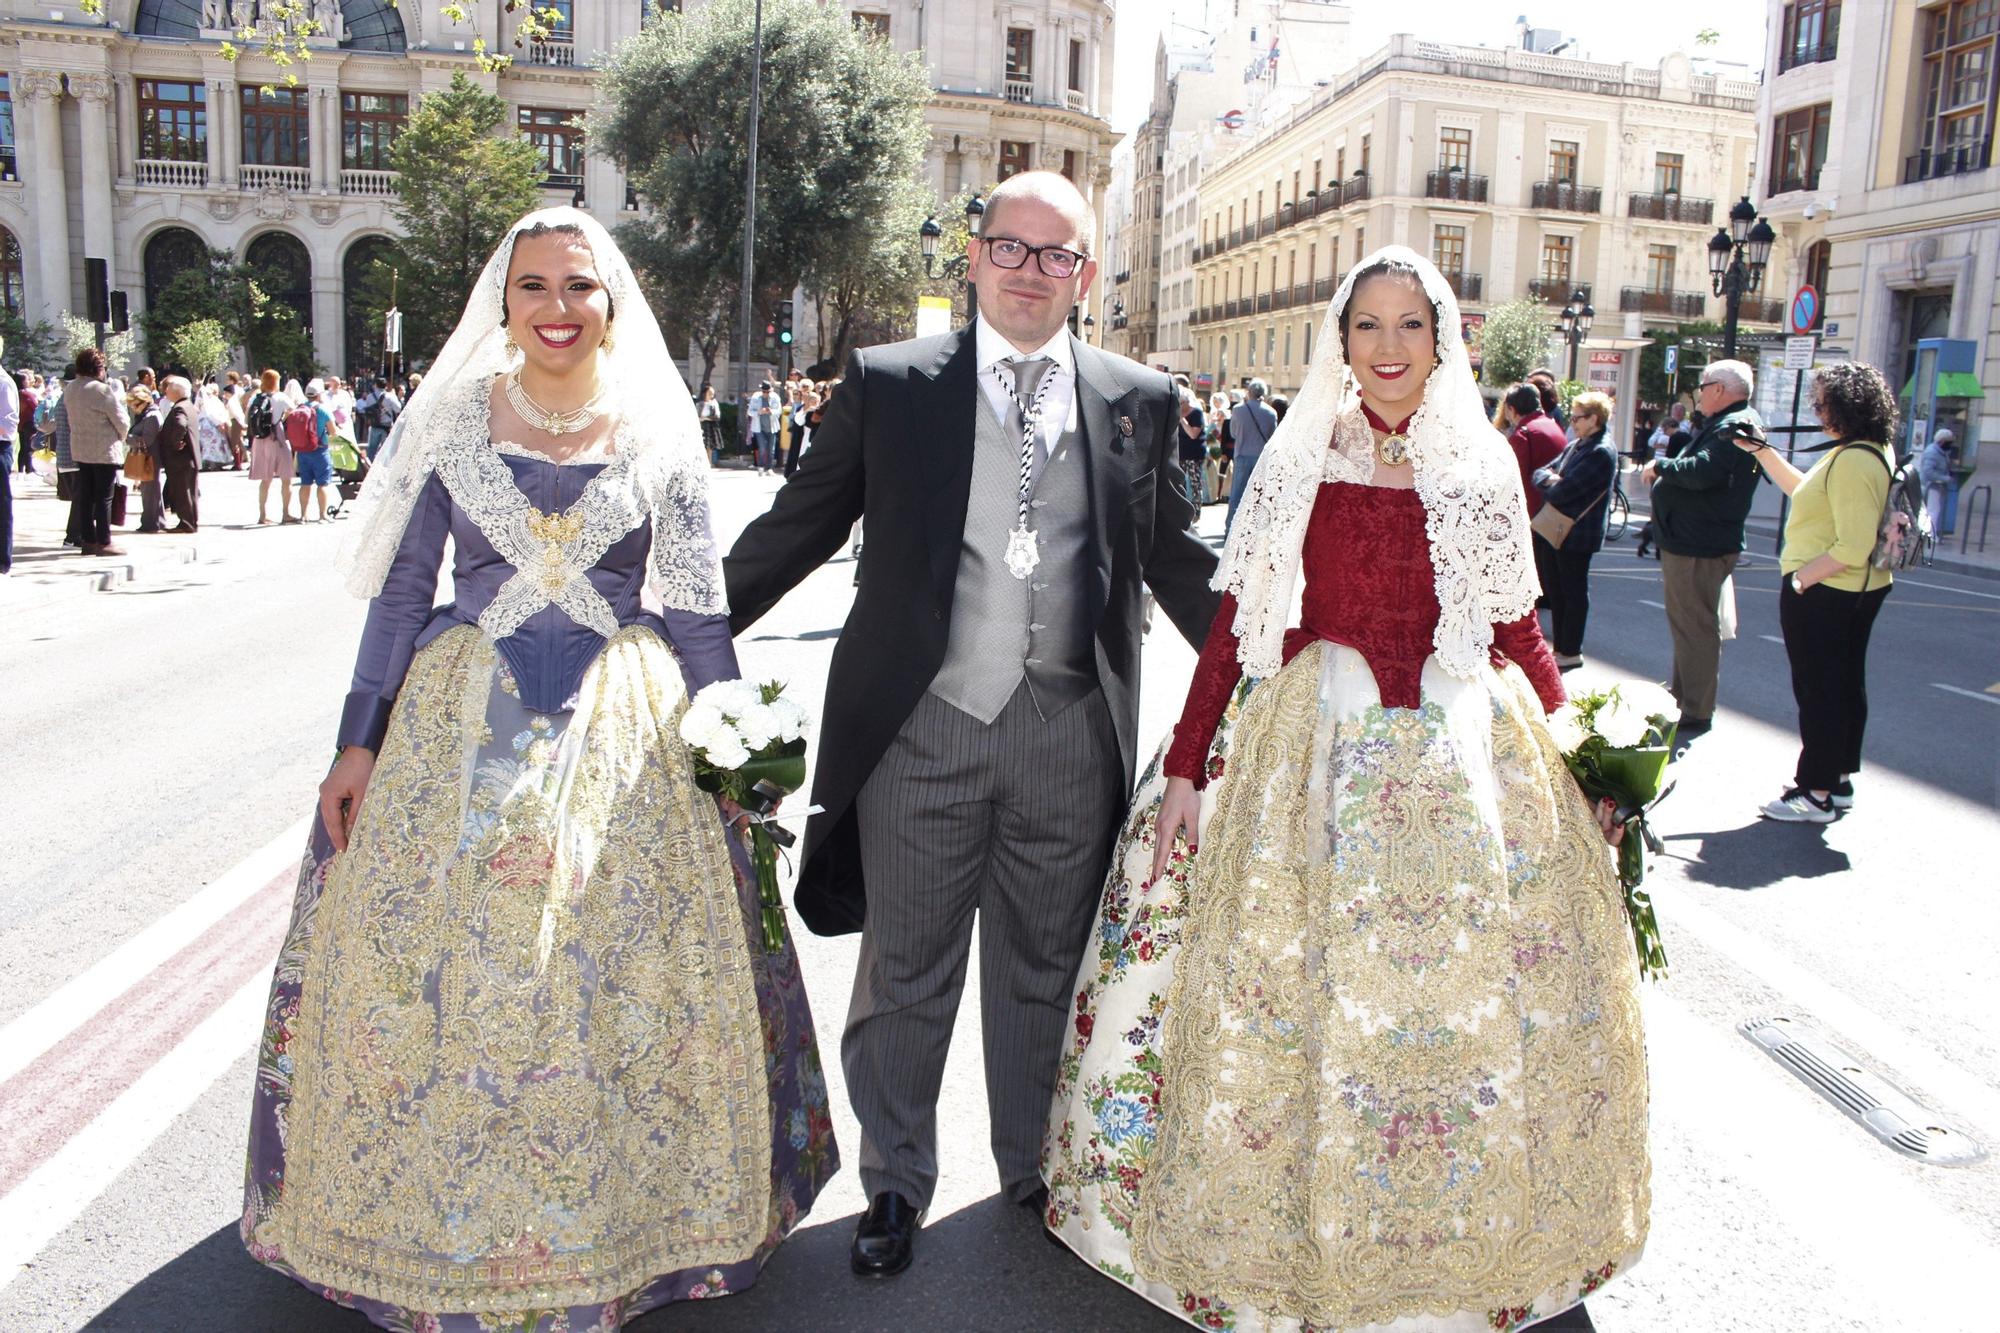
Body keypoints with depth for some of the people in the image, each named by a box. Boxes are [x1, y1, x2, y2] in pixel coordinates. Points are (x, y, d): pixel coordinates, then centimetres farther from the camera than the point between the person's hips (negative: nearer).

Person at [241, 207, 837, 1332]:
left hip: (622, 733, 0)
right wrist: (360, 742, 1)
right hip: (461, 727, 1)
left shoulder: (656, 431, 3)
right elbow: (400, 590, 6)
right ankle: (438, 1213, 28)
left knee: (619, 974, 3)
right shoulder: (452, 420, 4)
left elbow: (695, 607, 5)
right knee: (440, 972, 5)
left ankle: (613, 1215, 25)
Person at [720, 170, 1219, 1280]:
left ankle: (1036, 1171, 39)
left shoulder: (1140, 401, 7)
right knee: (904, 974, 12)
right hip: (922, 729, -1)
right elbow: (796, 527, 6)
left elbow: (1179, 563, 13)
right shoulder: (886, 383, 2)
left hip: (1069, 736, 2)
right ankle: (896, 1186, 33)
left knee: (1044, 972, 17)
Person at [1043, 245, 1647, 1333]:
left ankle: (1472, 1244, 32)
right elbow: (1236, 620, -2)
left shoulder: (1484, 468, 5)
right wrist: (1184, 765, -6)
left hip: (1467, 745, 2)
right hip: (1317, 739, -1)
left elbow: (1516, 628, 10)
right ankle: (1296, 1231, 27)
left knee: (1467, 992, 9)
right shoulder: (1298, 462, 0)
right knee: (1293, 990, 5)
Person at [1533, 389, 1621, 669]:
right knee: (1555, 590, 14)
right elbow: (1539, 473, 12)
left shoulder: (1601, 453, -16)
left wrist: (1549, 484, -1)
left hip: (1577, 535, -9)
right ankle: (1560, 646, 25)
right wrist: (1551, 480, -10)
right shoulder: (1576, 446, 13)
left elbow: (1564, 491, -22)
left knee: (1573, 593, 2)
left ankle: (1571, 652, 12)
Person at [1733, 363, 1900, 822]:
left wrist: (1800, 578, -21)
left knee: (1818, 690, -1)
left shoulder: (1853, 461, -25)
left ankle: (1816, 793, 9)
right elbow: (1805, 491, 20)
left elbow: (1853, 549, -28)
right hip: (1858, 591, 11)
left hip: (1822, 593, -11)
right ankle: (1840, 782, 30)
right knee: (1845, 684, 18)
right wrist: (1762, 451, 17)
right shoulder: (1877, 450, 9)